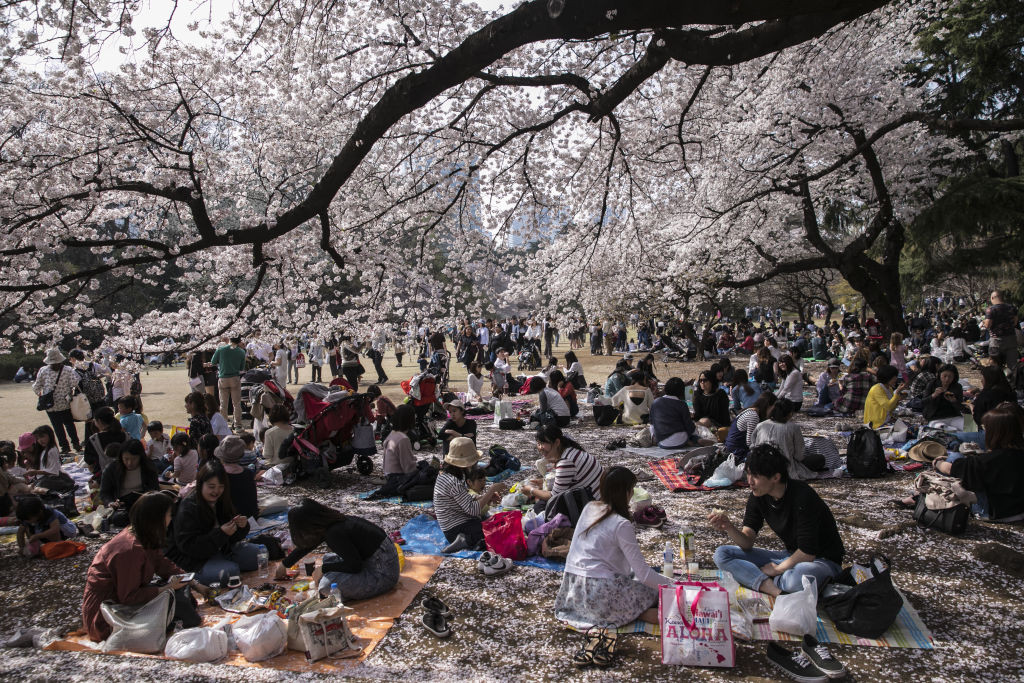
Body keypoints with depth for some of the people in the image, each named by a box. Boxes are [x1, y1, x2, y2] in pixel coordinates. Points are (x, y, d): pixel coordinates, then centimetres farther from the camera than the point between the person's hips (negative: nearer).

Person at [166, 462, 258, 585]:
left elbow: (234, 537, 9)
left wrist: (242, 526, -15)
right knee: (230, 571, -29)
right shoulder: (187, 508, -19)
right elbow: (188, 546, -24)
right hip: (193, 559, -7)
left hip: (221, 549, 7)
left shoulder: (221, 501, 3)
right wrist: (221, 533, -30)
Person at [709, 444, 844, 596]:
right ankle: (779, 592, -26)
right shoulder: (757, 497, -5)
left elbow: (808, 552, -23)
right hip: (791, 555, 7)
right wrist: (728, 527, -28)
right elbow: (747, 543, -8)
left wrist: (778, 569, -11)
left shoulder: (802, 498, -26)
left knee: (796, 579, -45)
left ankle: (761, 581, -14)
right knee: (721, 554, -11)